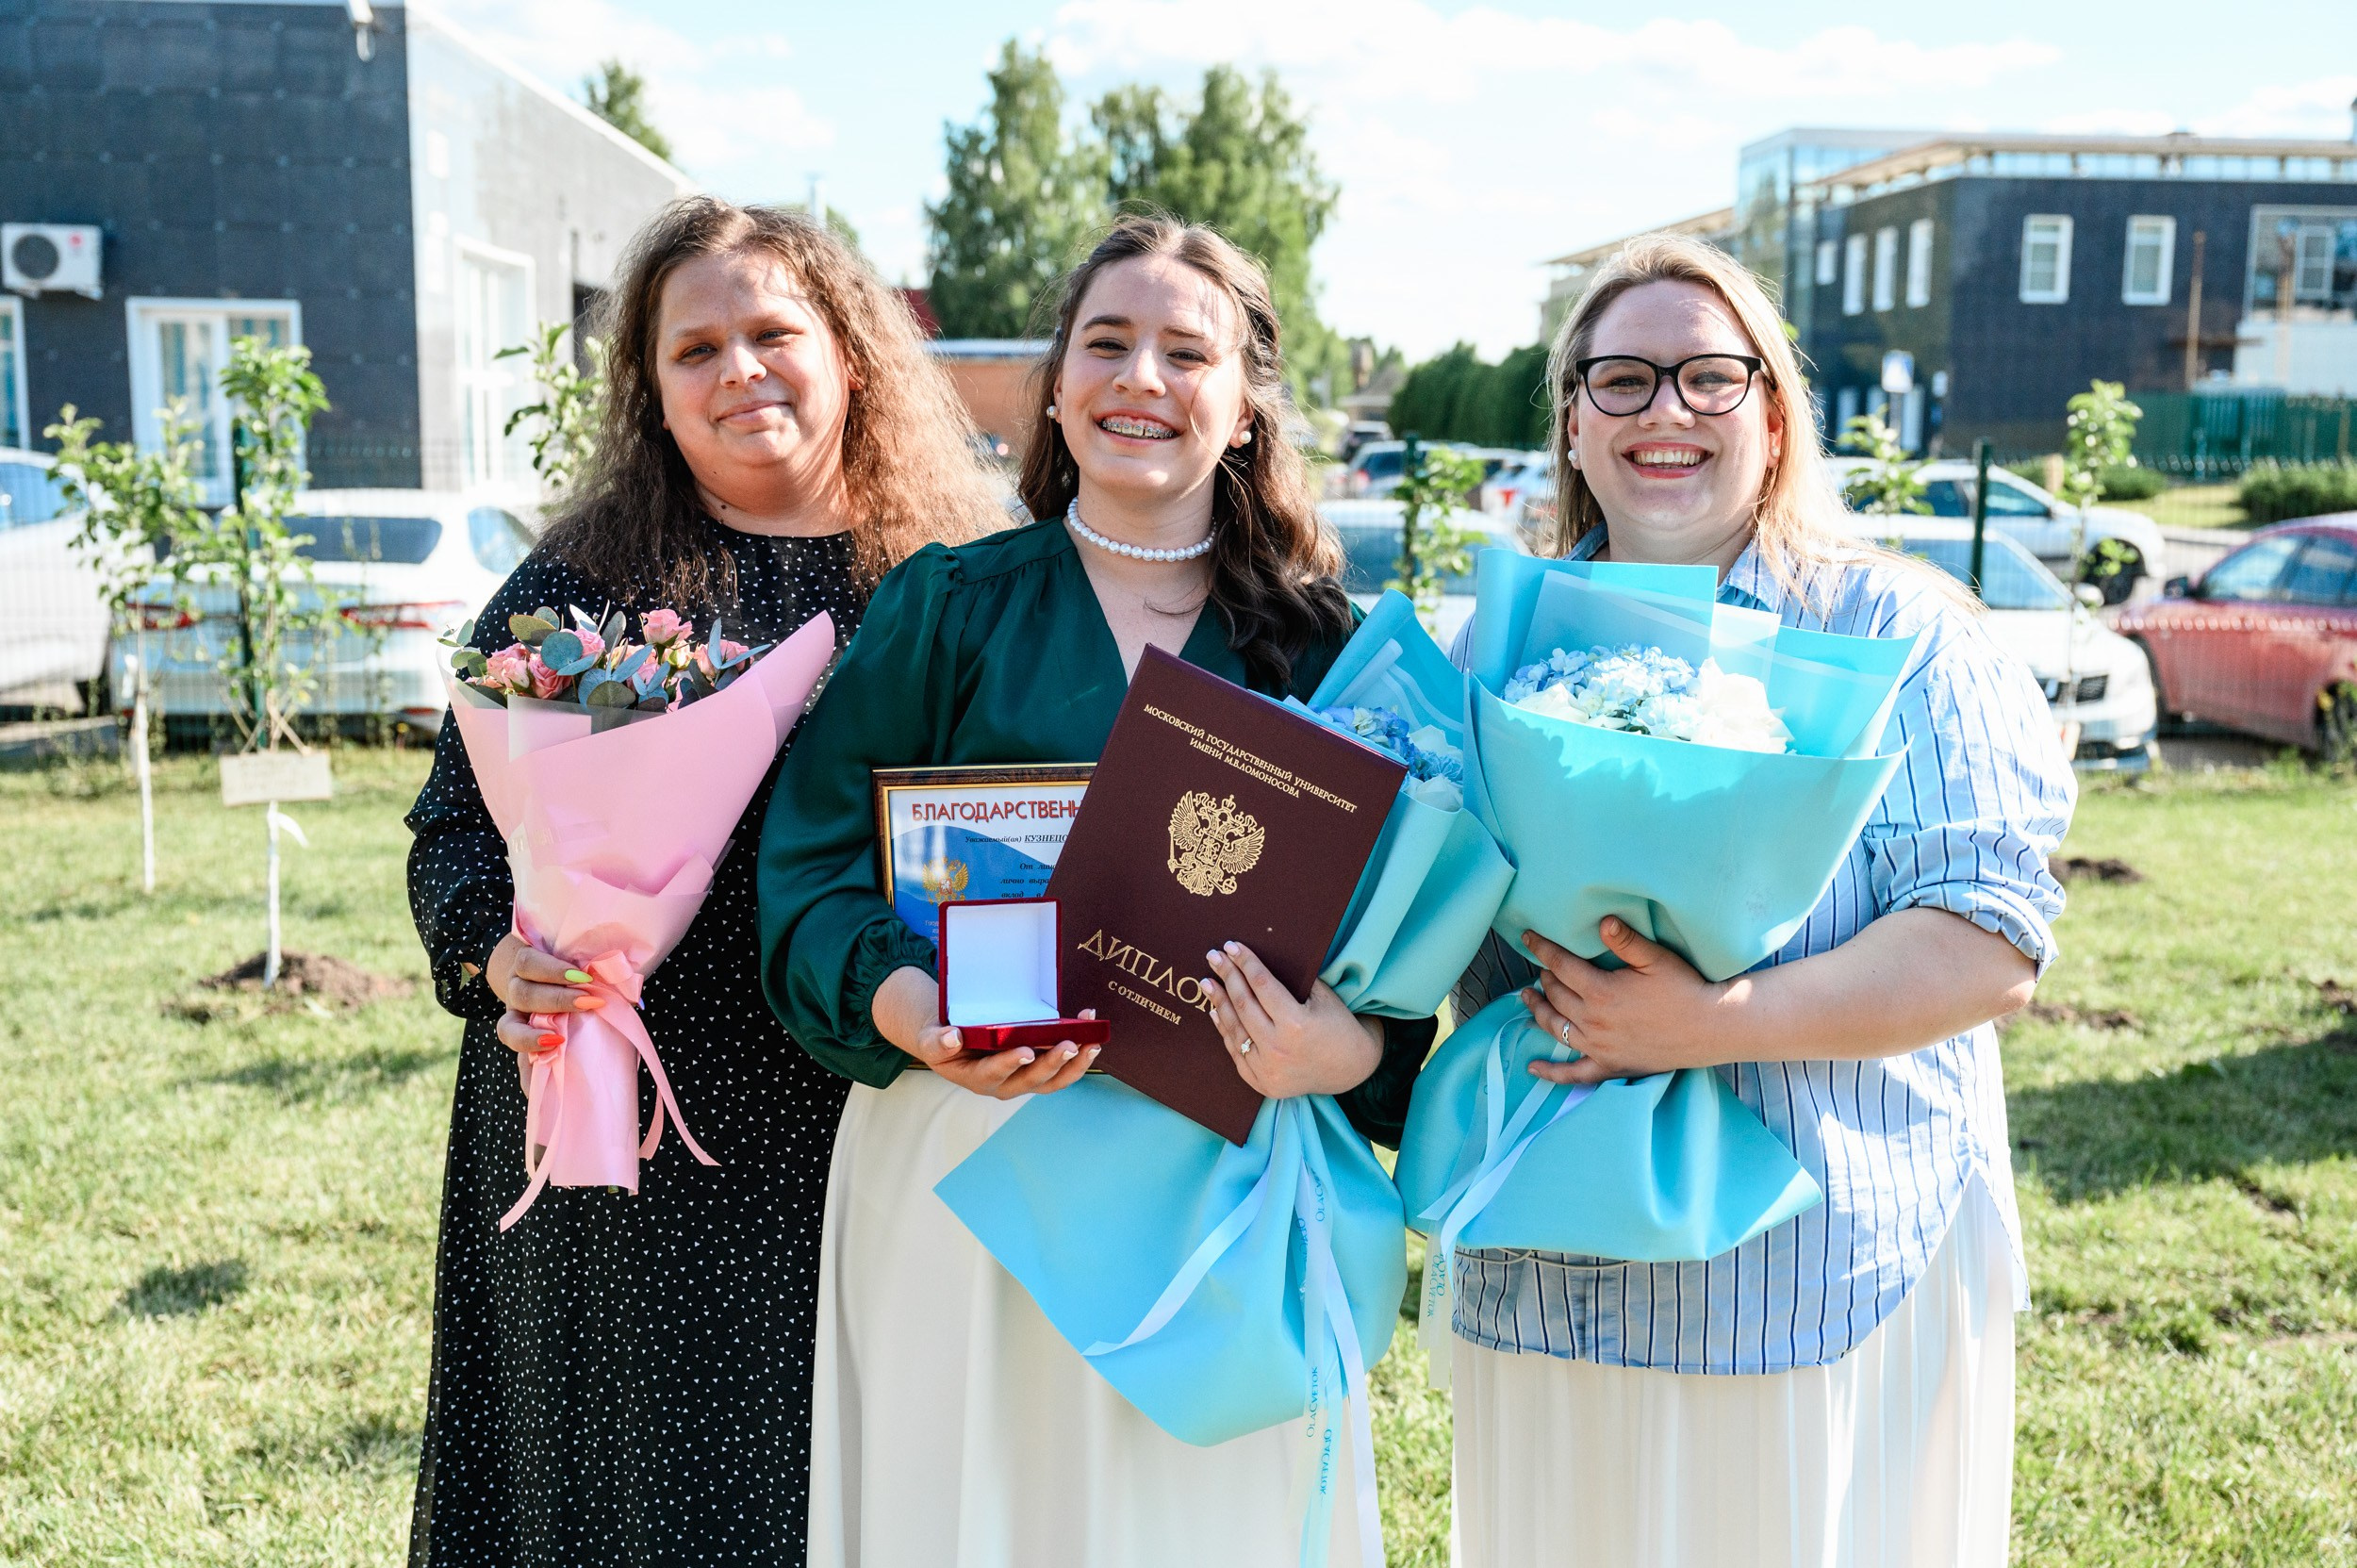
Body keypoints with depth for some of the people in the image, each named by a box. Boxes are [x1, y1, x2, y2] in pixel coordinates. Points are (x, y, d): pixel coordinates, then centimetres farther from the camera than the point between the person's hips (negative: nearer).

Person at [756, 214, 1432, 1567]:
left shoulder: (1325, 644, 4)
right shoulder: (948, 605, 2)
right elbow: (816, 863, -4)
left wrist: (1345, 1049, -20)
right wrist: (903, 1003, -23)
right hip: (971, 1164, 0)